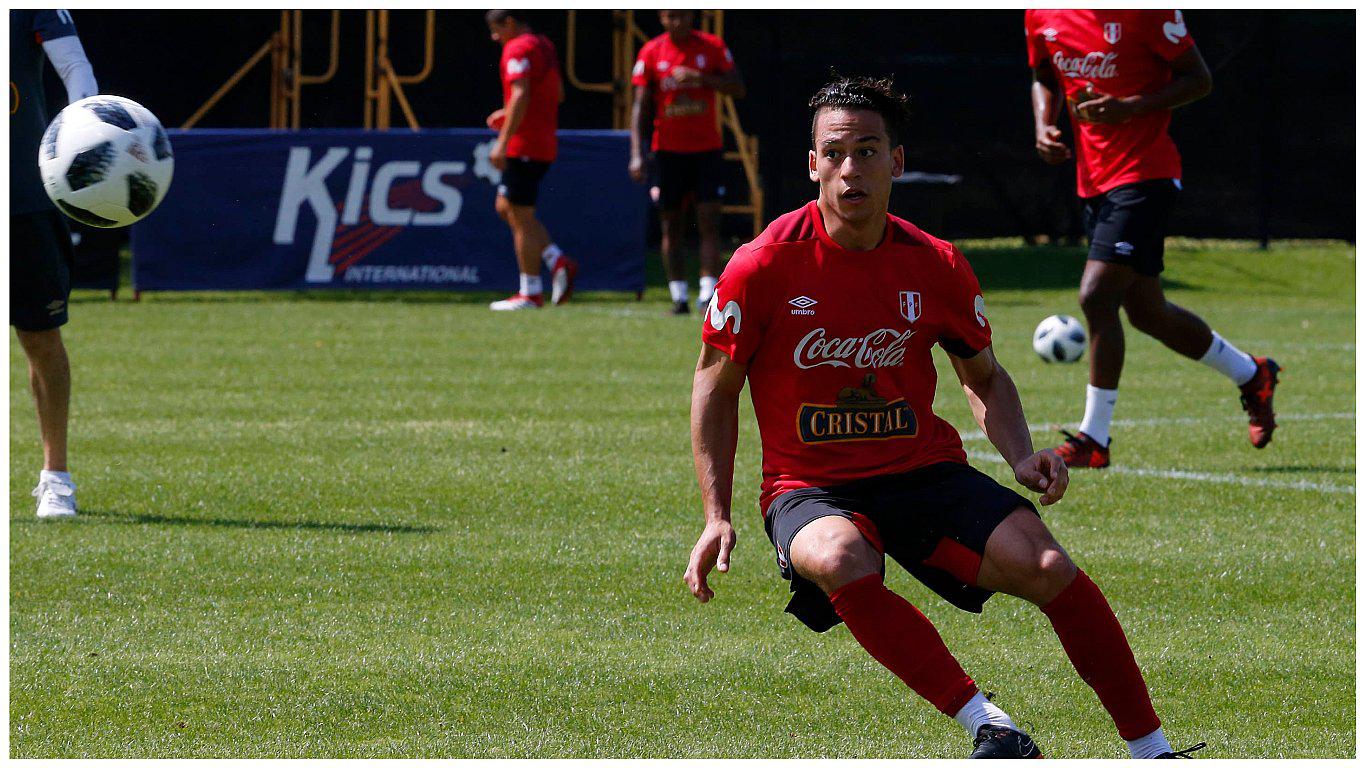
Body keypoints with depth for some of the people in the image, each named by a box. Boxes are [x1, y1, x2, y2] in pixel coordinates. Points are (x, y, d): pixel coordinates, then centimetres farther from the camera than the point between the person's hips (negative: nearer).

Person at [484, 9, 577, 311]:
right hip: (544, 145, 10)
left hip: (524, 147, -10)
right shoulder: (544, 46, 17)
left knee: (521, 217, -4)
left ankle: (530, 294, -1)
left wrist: (502, 143, -23)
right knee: (505, 207, 16)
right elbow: (557, 94, 23)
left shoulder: (518, 49, -13)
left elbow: (520, 96, -23)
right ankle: (558, 262, 5)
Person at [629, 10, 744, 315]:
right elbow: (641, 105, 0)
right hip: (668, 149, 1)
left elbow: (738, 88, -1)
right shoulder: (651, 52, 1)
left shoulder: (712, 47, 2)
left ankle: (708, 292, -14)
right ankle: (679, 296, 7)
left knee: (709, 221, -10)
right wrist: (637, 154, -9)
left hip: (707, 149, -1)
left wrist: (702, 77, -17)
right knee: (670, 224, 2)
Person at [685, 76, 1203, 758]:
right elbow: (716, 383, 2)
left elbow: (983, 376, 14)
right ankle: (982, 721, -31)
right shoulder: (764, 267, -11)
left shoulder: (935, 268, -3)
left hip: (924, 471, 2)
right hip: (811, 488, -2)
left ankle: (1151, 749, -8)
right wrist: (716, 515, -5)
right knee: (839, 562, -39)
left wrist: (1021, 457, -5)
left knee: (1048, 568, -21)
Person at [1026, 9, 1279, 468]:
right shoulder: (1041, 16, 4)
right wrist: (1043, 125, 2)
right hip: (1093, 181, 8)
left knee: (1097, 295, -18)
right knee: (1147, 313, 15)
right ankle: (1251, 375, 37)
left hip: (1144, 175, -8)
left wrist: (1130, 108, -22)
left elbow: (1198, 80, -9)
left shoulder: (1143, 9, -14)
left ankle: (1094, 439, -9)